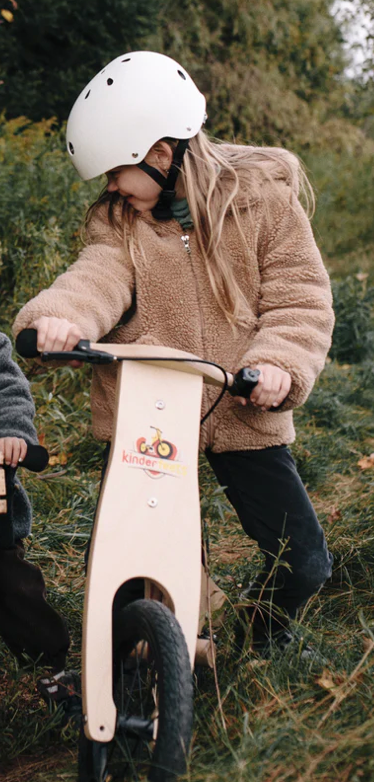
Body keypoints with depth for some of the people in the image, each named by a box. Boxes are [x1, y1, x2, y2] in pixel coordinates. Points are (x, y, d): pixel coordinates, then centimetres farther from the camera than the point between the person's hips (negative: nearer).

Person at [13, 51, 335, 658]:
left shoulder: (263, 194, -3)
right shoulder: (116, 218, 2)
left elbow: (301, 296, -6)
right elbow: (100, 275, -19)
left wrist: (277, 363, -25)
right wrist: (59, 314, -42)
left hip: (242, 411, -1)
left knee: (304, 562, -2)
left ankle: (265, 648, 32)